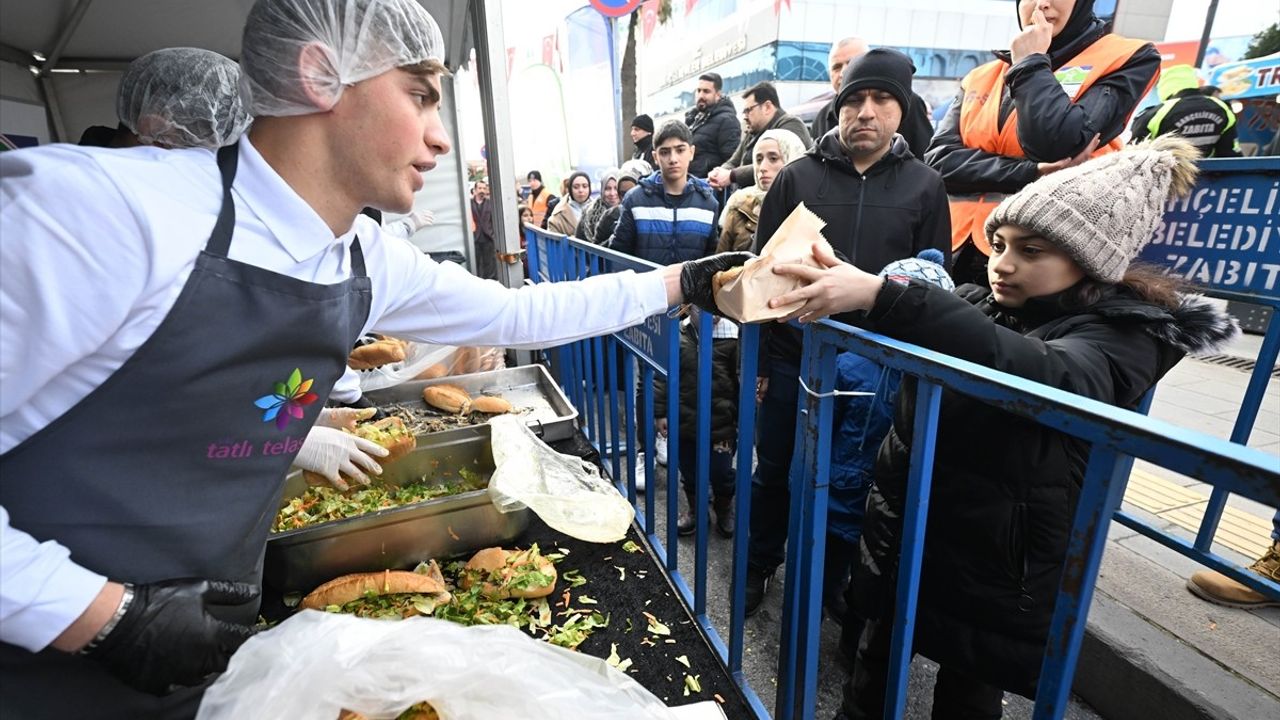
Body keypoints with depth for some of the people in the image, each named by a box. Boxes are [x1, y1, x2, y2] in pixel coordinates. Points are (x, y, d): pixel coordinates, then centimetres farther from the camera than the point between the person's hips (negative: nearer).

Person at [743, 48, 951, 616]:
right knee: (774, 471, 11)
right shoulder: (797, 177, 1)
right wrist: (755, 360, -2)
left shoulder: (924, 186, 3)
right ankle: (760, 564, 34)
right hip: (793, 359, 0)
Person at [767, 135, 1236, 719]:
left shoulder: (1126, 337, -15)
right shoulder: (980, 303, 4)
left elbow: (1040, 375, -37)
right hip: (903, 539, 5)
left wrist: (879, 296, -47)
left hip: (996, 573, -4)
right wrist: (832, 287, -22)